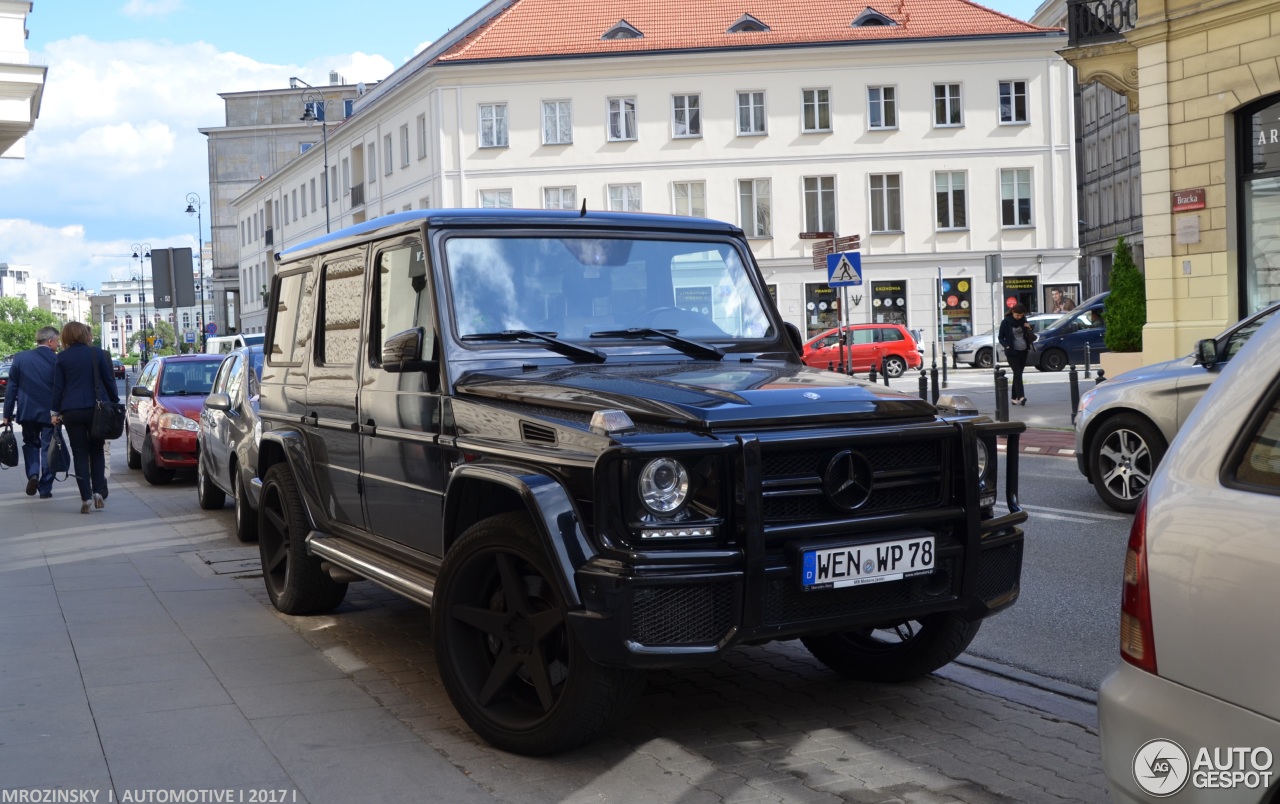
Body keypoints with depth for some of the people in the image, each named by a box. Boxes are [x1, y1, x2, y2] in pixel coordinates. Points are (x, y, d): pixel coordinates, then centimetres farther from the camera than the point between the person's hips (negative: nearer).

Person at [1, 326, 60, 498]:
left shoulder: (20, 358, -1)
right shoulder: (58, 360, -8)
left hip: (27, 411, 2)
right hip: (50, 413, -2)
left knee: (30, 444, 21)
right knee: (47, 448, 8)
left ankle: (33, 474, -1)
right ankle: (45, 488, 9)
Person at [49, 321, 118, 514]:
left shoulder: (62, 357, 1)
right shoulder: (97, 353, 1)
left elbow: (58, 387, 2)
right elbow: (109, 381, 4)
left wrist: (54, 411, 9)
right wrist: (115, 403, 14)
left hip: (71, 411, 0)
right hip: (96, 409, 0)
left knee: (80, 454, 3)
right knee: (97, 451, 13)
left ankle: (86, 498, -3)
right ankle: (98, 492, 1)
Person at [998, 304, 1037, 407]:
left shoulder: (1023, 321, 9)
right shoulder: (1006, 323, -3)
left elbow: (1031, 337, 14)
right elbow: (1001, 338, -1)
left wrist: (1029, 329, -7)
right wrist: (1007, 346, -18)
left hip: (1023, 352, 5)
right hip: (1012, 352, -5)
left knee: (1018, 374, 7)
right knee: (1017, 373, -16)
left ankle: (1014, 398, 13)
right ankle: (1021, 397, -25)